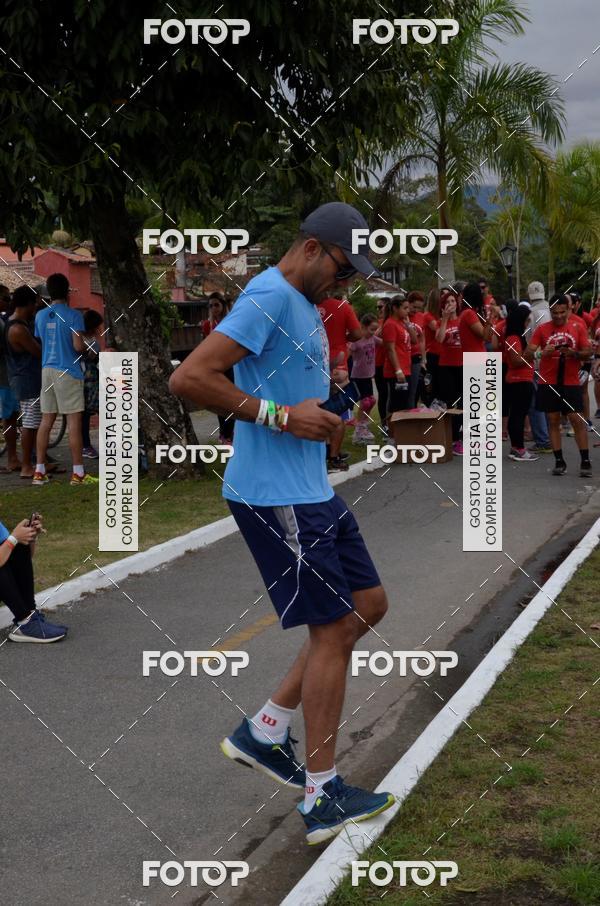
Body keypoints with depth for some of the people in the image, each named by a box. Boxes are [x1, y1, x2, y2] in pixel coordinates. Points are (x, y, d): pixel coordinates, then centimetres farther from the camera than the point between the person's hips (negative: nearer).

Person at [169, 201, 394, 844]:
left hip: (309, 490, 10)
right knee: (333, 629, -5)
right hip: (275, 496, -10)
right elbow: (187, 378, -24)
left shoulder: (304, 306, 16)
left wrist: (318, 417, 9)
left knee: (369, 605, 13)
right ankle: (322, 800, 7)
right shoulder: (270, 297, -15)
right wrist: (280, 416, -21)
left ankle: (264, 732, 20)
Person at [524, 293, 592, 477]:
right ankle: (559, 461, 10)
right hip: (548, 383, 1)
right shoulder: (542, 329, 2)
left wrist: (574, 353, -18)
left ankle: (585, 462, 0)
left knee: (577, 420, -4)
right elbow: (527, 354, -3)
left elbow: (587, 353, 3)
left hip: (571, 383, -1)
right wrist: (542, 353, -23)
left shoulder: (577, 328, 4)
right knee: (553, 420, 3)